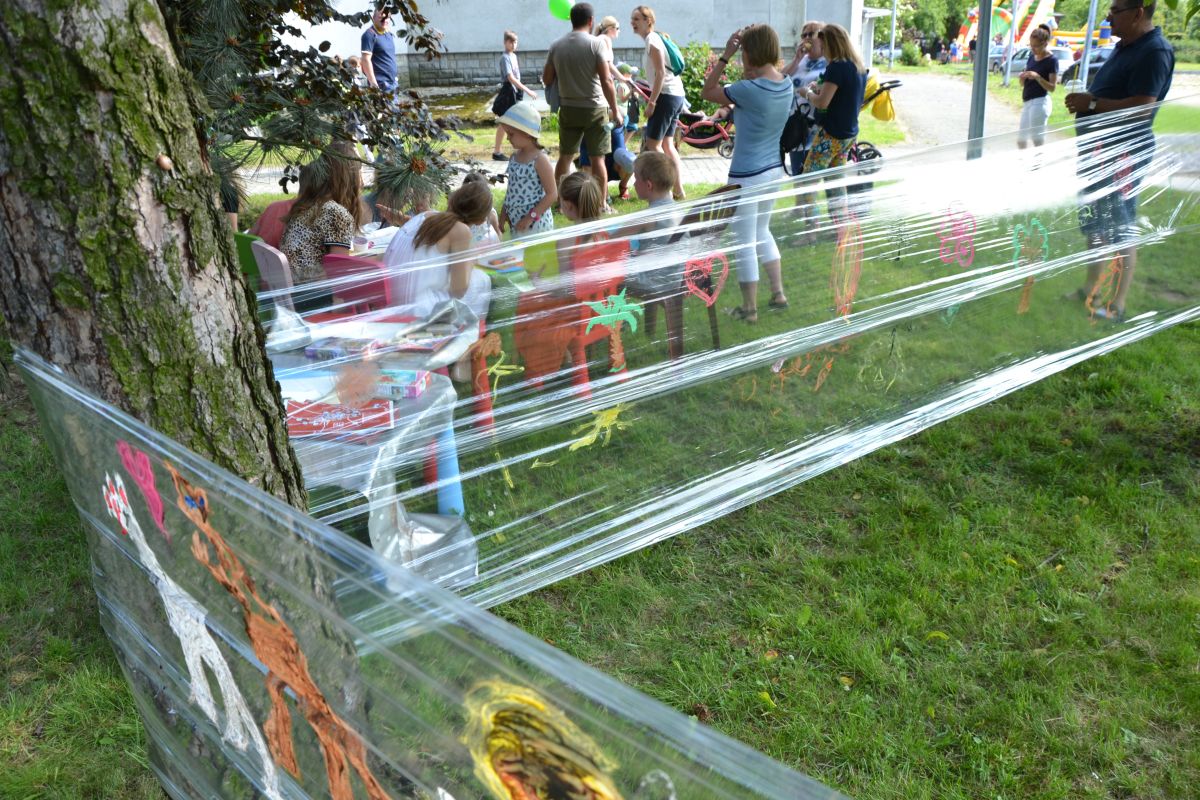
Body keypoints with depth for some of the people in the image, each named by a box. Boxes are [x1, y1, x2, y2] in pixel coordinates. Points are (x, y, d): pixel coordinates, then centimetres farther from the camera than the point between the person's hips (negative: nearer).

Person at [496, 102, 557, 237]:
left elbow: (552, 194, -16)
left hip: (535, 224, -8)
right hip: (516, 222, 8)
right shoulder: (515, 157, 7)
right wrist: (503, 214, 14)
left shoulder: (540, 160, -15)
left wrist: (531, 217, -19)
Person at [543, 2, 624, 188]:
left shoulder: (556, 46, 1)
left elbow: (546, 80, 7)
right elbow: (606, 81, -13)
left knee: (565, 156, 13)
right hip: (594, 108, -4)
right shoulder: (595, 43, -10)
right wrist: (615, 111, -6)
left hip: (568, 108, 4)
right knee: (597, 158, 3)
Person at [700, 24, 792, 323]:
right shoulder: (786, 84, -1)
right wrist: (754, 40, 8)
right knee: (761, 231, 26)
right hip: (775, 170, 8)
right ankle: (778, 294, 30)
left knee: (744, 243, 5)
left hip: (747, 175, -8)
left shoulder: (748, 90, -22)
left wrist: (725, 56, -11)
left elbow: (707, 92, -10)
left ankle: (749, 309, 15)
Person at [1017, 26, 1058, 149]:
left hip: (1039, 102, -8)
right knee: (1021, 140, 12)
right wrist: (1022, 78, -6)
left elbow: (1052, 87, -11)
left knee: (1038, 141, -7)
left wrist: (1037, 77, -24)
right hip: (1027, 102, 8)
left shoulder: (1051, 60, -9)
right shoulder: (1032, 57, 11)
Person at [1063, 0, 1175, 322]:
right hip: (1098, 150, 11)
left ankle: (1118, 306, 2)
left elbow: (1142, 107, -25)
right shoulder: (1125, 47, 14)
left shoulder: (1154, 52, -17)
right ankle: (1090, 290, 31)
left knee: (1120, 231, -5)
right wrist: (1085, 100, 6)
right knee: (1094, 224, 18)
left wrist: (1091, 104, -19)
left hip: (1123, 154, -10)